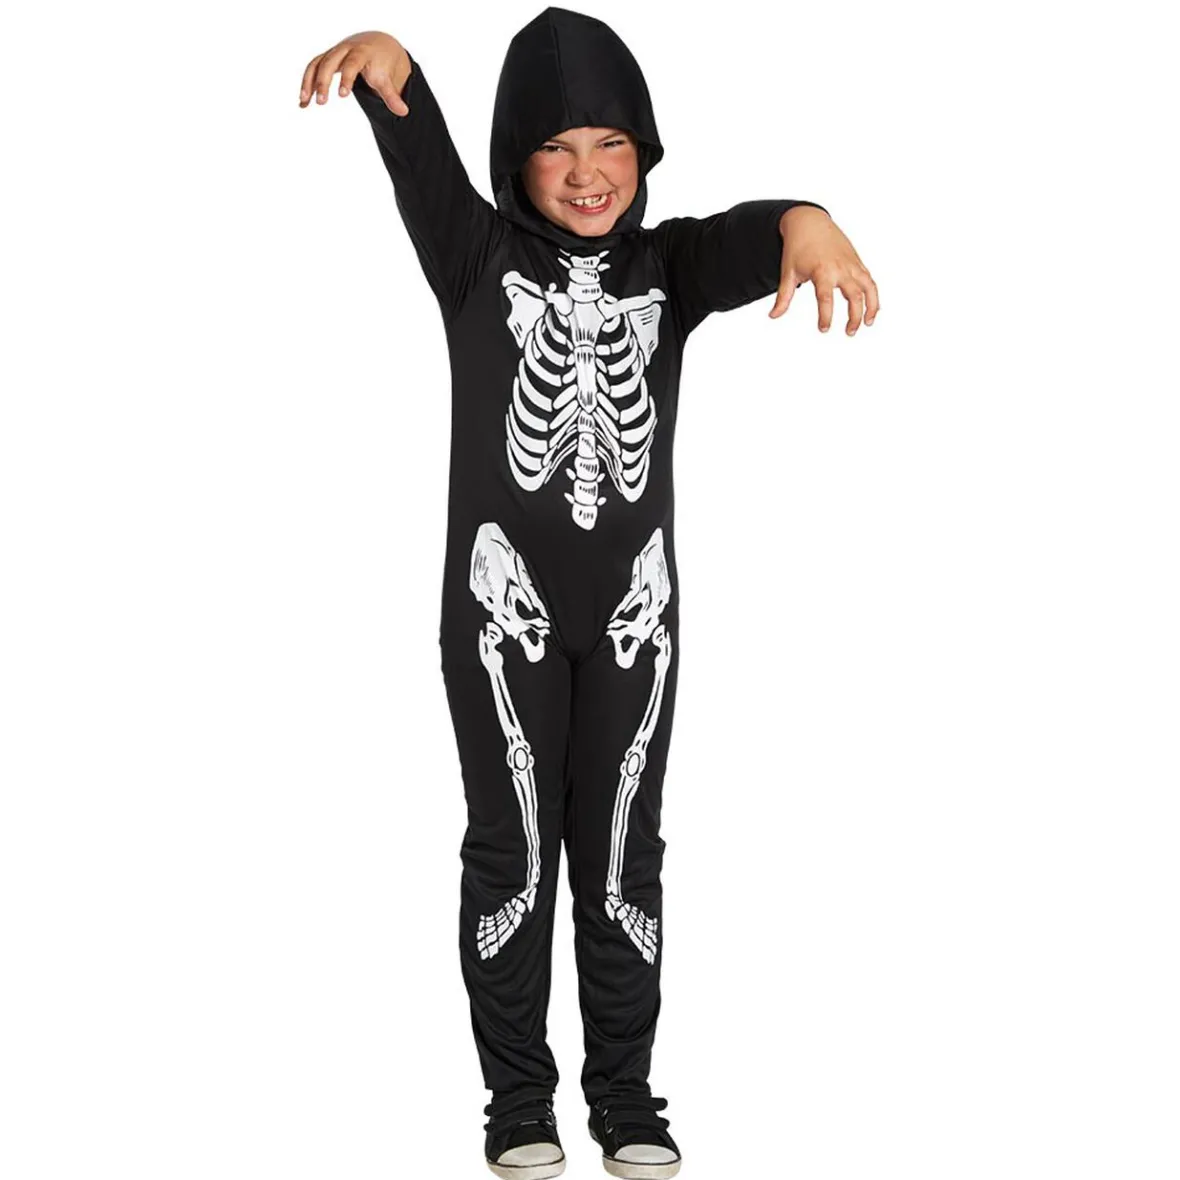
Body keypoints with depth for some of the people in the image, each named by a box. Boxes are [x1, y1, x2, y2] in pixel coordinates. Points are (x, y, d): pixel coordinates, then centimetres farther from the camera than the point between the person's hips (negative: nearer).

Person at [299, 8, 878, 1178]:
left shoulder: (665, 266, 6)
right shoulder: (478, 257, 1)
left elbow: (744, 239, -16)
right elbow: (420, 157, -18)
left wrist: (804, 222, -41)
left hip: (632, 603, 2)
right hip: (503, 597, -2)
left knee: (623, 852, 9)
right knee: (512, 848, 6)